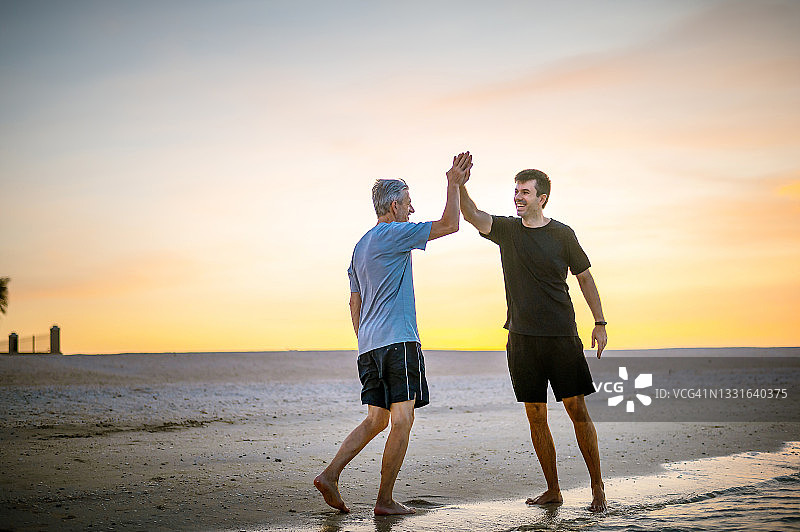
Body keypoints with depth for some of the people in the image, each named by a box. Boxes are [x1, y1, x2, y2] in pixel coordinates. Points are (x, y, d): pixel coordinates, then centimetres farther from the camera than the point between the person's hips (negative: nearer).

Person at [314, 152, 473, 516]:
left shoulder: (361, 246, 21)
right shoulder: (394, 234, -5)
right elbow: (450, 224, -9)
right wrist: (454, 184, 1)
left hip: (369, 345, 9)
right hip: (397, 341, -9)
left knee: (376, 420, 12)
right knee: (401, 421, -4)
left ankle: (330, 475, 3)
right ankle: (385, 500, -3)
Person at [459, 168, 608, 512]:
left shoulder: (562, 235, 1)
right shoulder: (507, 229, 6)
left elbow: (584, 277, 9)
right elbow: (472, 216, -10)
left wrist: (599, 323, 5)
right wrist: (459, 185, -28)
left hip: (562, 335, -2)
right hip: (522, 338, 2)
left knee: (577, 410, -4)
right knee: (535, 415, 4)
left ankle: (597, 486, 7)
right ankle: (552, 490, 14)